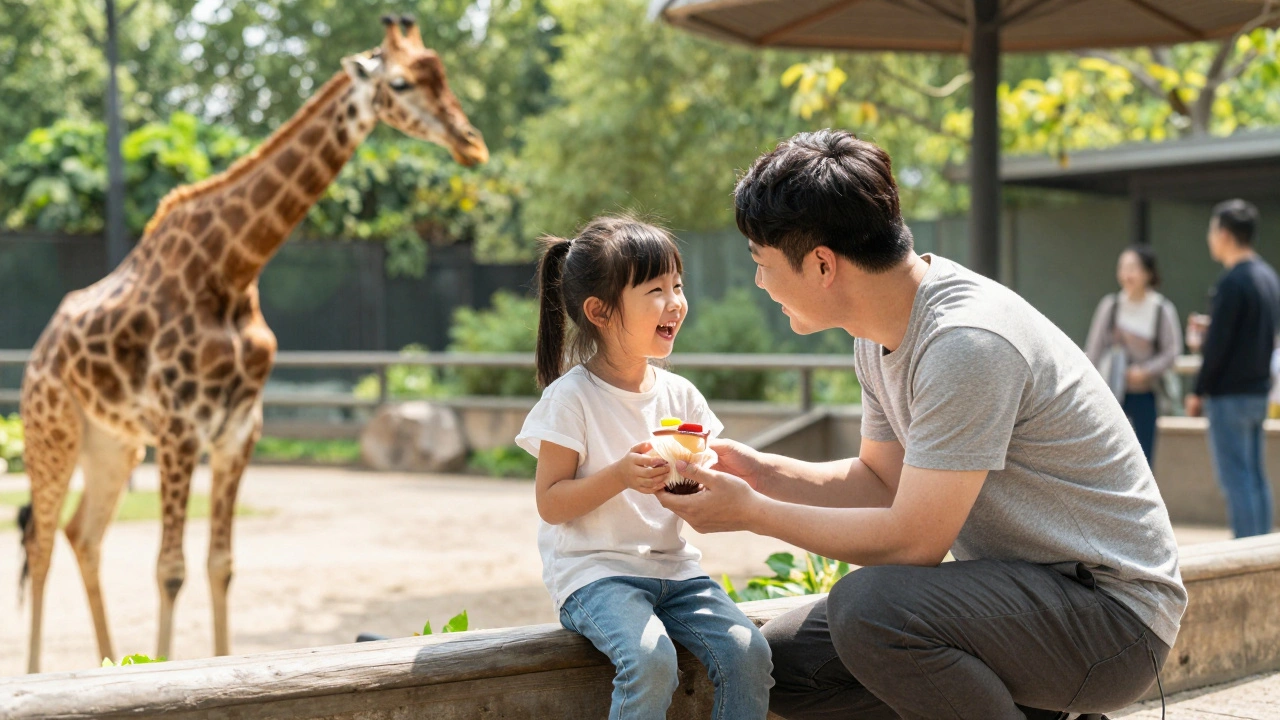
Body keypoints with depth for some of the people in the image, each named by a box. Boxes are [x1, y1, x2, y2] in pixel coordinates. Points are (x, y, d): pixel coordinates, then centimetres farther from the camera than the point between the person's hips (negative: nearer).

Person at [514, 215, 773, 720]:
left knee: (748, 652, -17)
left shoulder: (679, 394, 9)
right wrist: (620, 475, -23)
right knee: (651, 661, -31)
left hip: (674, 567, 5)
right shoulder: (571, 397, -7)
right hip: (594, 572, -5)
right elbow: (550, 503, -9)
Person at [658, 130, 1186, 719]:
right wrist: (759, 471, 2)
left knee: (870, 605, -33)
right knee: (781, 659, 3)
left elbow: (911, 541, -24)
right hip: (1013, 584, 9)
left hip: (1113, 611, -9)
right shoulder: (881, 331, 4)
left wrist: (750, 511, -16)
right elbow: (883, 480, 16)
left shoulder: (966, 342, -26)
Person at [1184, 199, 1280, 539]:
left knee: (1236, 478, -6)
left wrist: (1198, 392, -10)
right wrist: (1211, 327, 19)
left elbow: (1218, 346, -18)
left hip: (1230, 394, -9)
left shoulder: (1232, 282, -16)